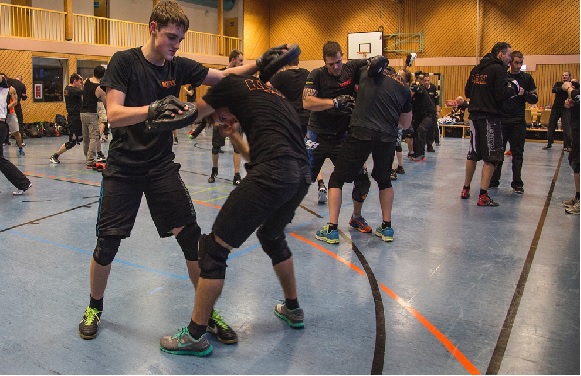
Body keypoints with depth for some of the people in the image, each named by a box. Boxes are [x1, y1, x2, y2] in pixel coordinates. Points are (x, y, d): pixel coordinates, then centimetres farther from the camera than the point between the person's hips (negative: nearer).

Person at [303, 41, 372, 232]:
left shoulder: (352, 68, -2)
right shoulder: (317, 75, -8)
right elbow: (307, 102, -22)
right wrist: (335, 102, -26)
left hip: (342, 137, 2)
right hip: (317, 136, -2)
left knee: (362, 179, 1)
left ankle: (356, 217, 24)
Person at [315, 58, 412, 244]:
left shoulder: (367, 73, 13)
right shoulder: (404, 89, 18)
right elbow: (406, 124, 25)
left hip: (361, 132, -3)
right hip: (388, 137, 3)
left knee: (337, 179, 9)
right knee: (384, 180, 26)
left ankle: (332, 229, 4)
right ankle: (387, 227, 26)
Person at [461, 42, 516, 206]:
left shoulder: (476, 69, 11)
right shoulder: (498, 69, -11)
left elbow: (467, 92, 16)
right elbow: (502, 95, -18)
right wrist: (514, 87, -1)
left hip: (475, 115, 7)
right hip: (490, 117, -7)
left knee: (472, 154, 16)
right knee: (490, 158, -3)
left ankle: (465, 190, 24)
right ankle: (483, 196, -4)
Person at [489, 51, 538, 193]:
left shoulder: (527, 78, 5)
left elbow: (534, 99, 5)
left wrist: (524, 94, -14)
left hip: (518, 121, 0)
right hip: (501, 119, 0)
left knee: (517, 153, 3)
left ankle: (517, 184, 8)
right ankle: (493, 181, 14)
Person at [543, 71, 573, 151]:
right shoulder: (558, 84, 9)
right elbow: (553, 90, -12)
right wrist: (562, 88, -26)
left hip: (566, 108, -3)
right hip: (556, 107, 3)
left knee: (566, 127, -6)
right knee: (551, 125, 5)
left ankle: (567, 145, 1)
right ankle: (549, 144, 16)